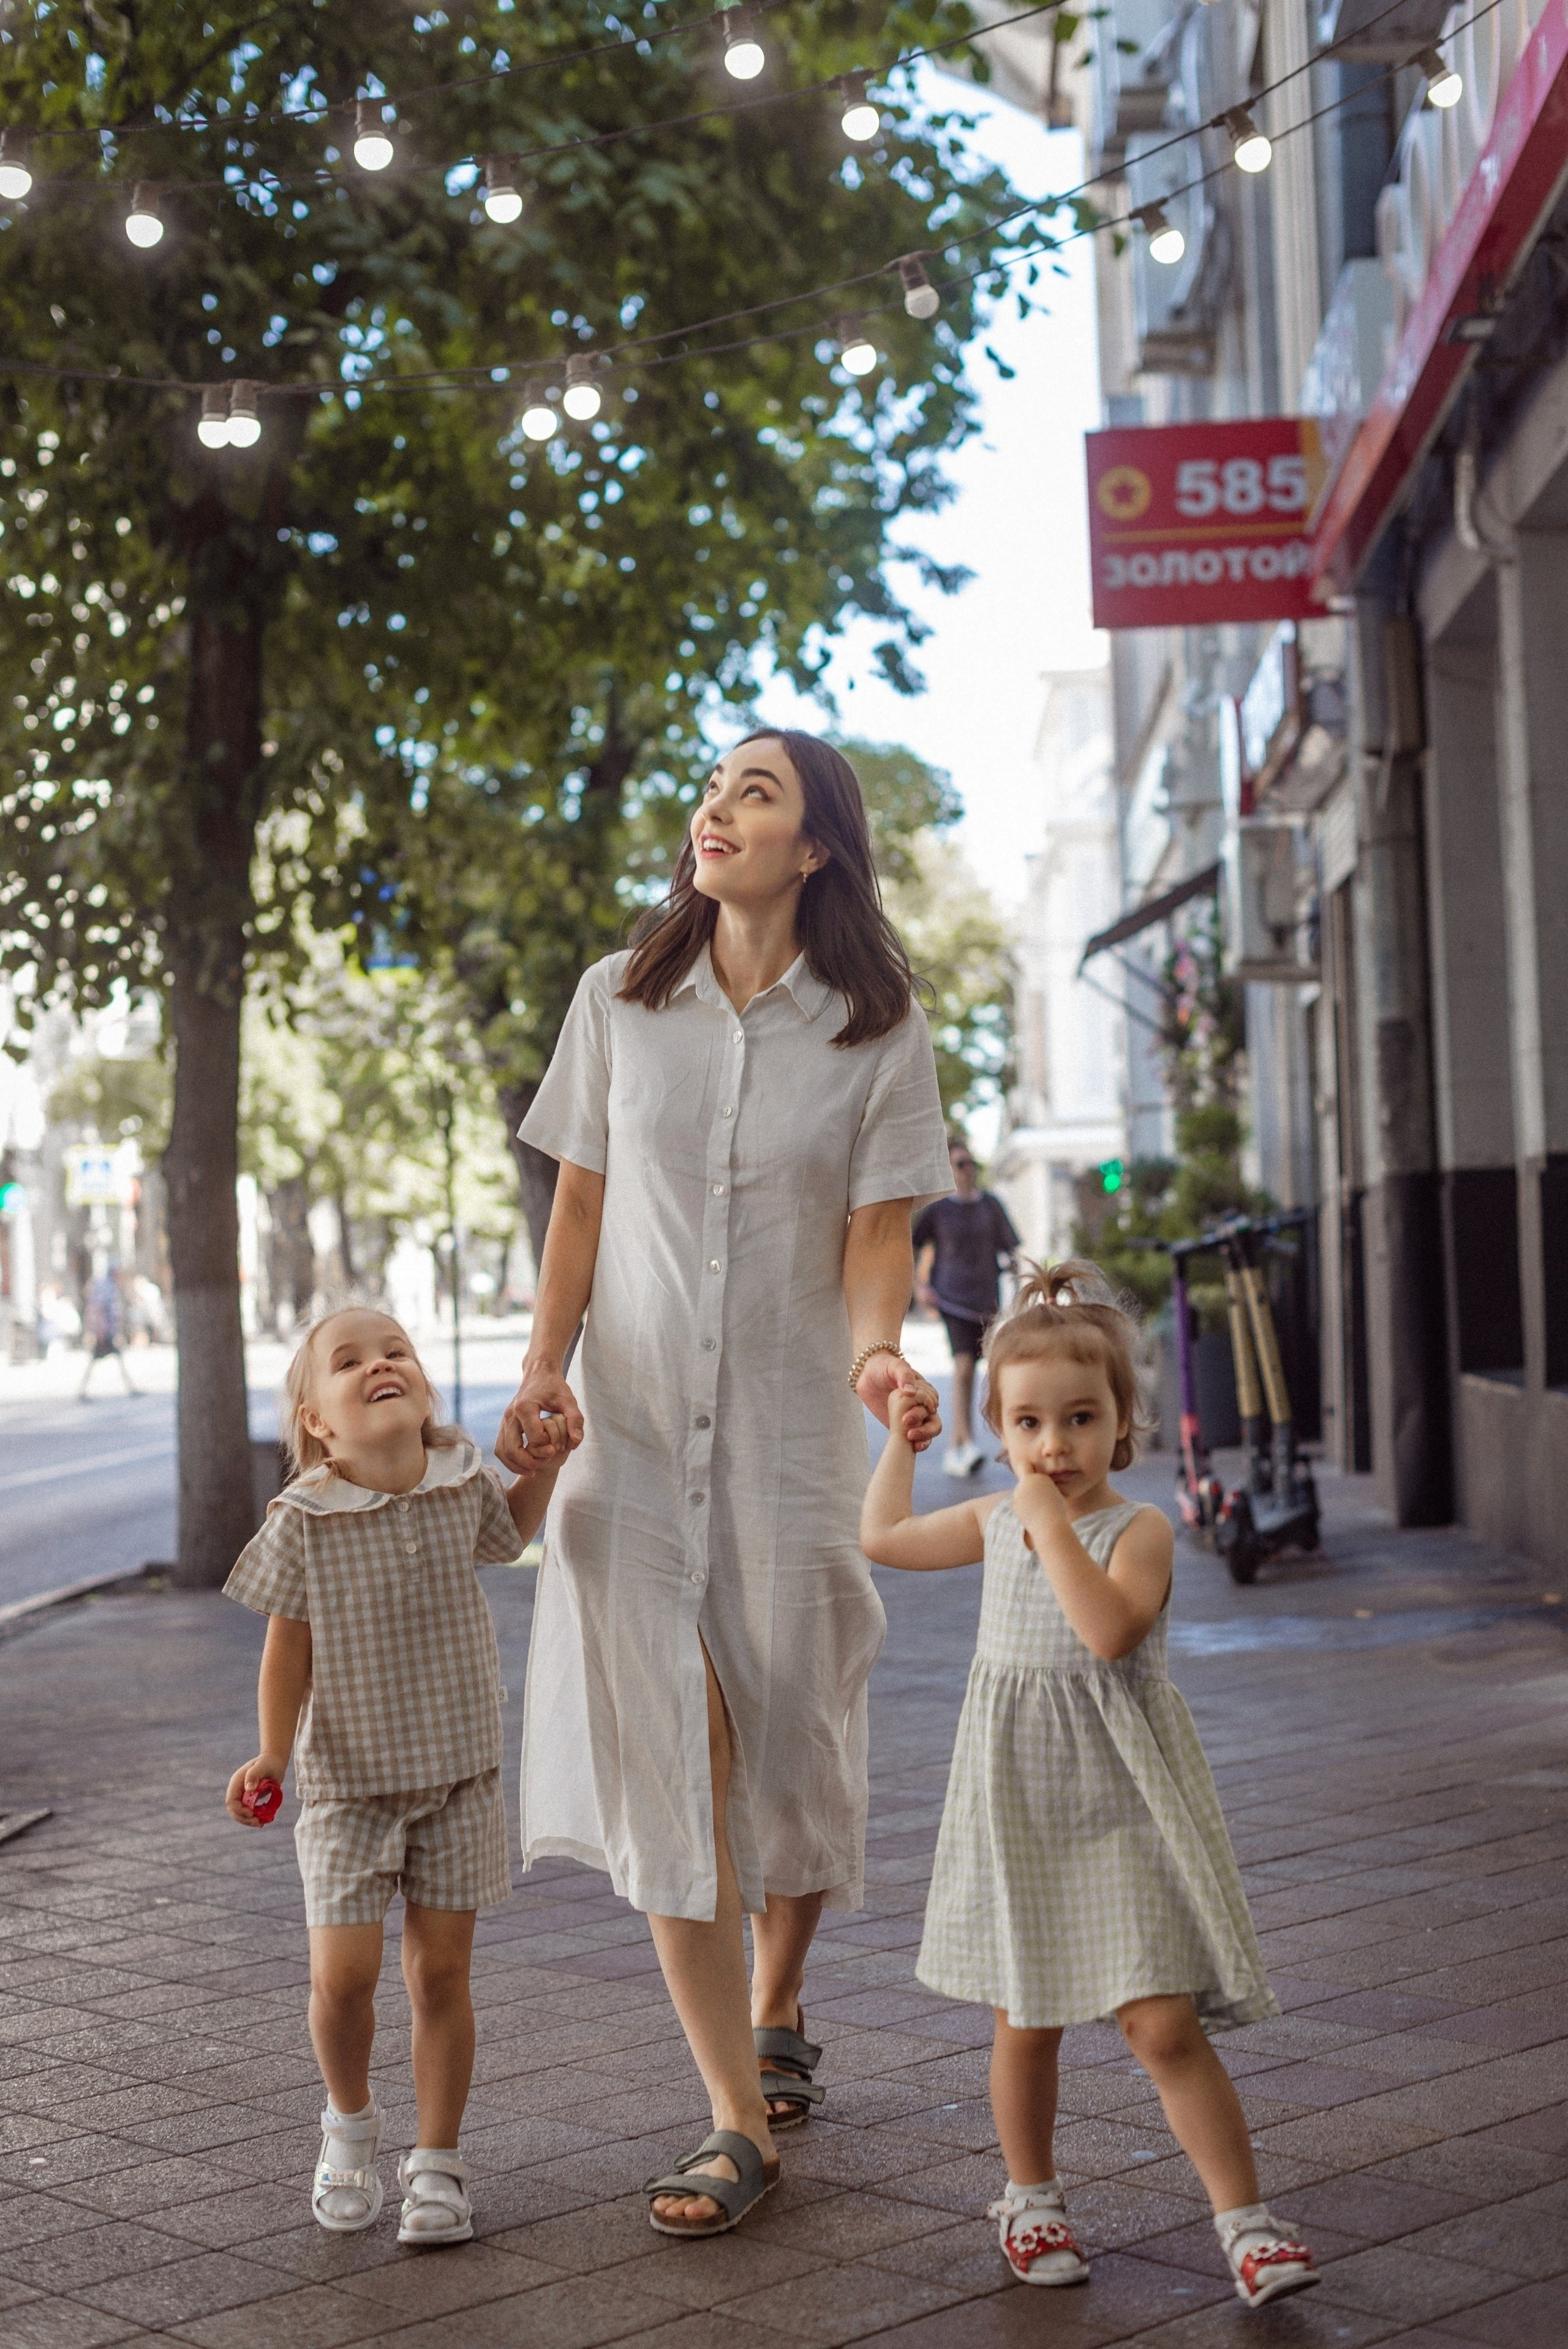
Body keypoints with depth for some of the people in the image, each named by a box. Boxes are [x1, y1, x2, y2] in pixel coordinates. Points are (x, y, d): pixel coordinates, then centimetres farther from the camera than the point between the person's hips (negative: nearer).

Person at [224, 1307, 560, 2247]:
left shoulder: (464, 1482, -6)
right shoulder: (303, 1520, -14)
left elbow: (506, 1536, 18)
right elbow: (290, 1648, -7)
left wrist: (545, 1461, 4)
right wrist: (273, 1754, -18)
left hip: (460, 1774, 2)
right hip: (350, 1780, -2)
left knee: (441, 1973, 6)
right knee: (343, 1976, -6)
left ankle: (438, 2161, 22)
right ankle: (350, 2122, 25)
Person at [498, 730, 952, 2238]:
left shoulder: (877, 1030, -1)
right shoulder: (617, 1001, 4)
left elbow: (876, 1239, -3)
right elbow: (578, 1209, 8)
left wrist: (876, 1355, -23)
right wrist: (542, 1375, -3)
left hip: (790, 1435, -1)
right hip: (634, 1431, 1)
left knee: (792, 1745, 9)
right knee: (663, 1750, -6)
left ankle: (775, 2010, 38)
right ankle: (742, 2121, 2)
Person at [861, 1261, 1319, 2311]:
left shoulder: (1140, 1529, -10)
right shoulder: (994, 1522, 6)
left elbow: (1108, 1628, -28)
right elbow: (884, 1535, 21)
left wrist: (1052, 1520, -25)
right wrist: (902, 1437, 22)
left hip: (1119, 1804, -4)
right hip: (1019, 1801, 4)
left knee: (1165, 2025, -8)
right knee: (1027, 2021, 13)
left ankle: (1247, 2221, 1)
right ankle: (1032, 2196, 32)